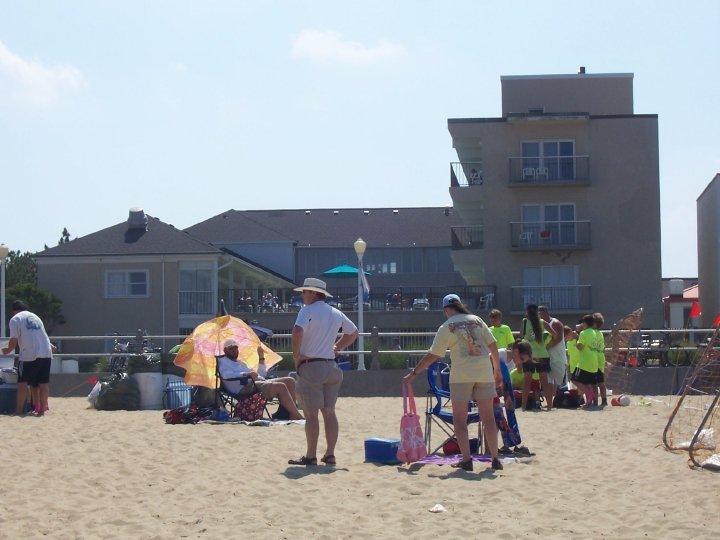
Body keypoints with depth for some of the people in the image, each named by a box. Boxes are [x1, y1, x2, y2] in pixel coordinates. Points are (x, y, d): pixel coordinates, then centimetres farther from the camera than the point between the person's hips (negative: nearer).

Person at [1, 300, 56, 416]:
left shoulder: (15, 319, 2)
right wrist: (50, 346, 42)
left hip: (28, 355, -5)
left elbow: (14, 341, -3)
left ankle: (19, 409, 1)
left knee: (23, 382, 2)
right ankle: (42, 408, 5)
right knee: (43, 383, 7)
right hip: (46, 354, 5)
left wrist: (8, 350, 13)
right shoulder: (35, 317, 22)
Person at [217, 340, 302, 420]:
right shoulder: (223, 361, 8)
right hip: (245, 388, -10)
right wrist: (248, 374, -24)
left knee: (290, 381, -2)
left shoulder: (241, 362, 34)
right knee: (280, 386, -25)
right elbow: (226, 375, -16)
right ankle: (297, 416, -25)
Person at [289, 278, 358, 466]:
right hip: (331, 365, 7)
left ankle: (311, 456, -1)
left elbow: (298, 332, -26)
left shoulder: (308, 310, -9)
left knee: (311, 414, -3)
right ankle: (330, 454, 11)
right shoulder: (336, 313, 13)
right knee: (329, 412, 10)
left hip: (310, 366, -7)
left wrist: (296, 355, -14)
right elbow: (353, 332, 27)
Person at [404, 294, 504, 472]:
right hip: (484, 372, 3)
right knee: (488, 418, 9)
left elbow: (432, 356, -1)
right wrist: (497, 371, 17)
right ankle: (495, 459, 9)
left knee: (460, 419, 6)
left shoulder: (446, 327, 0)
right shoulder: (477, 320, 10)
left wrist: (413, 374, 6)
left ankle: (466, 459, 0)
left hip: (461, 374, -3)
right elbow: (493, 346, 9)